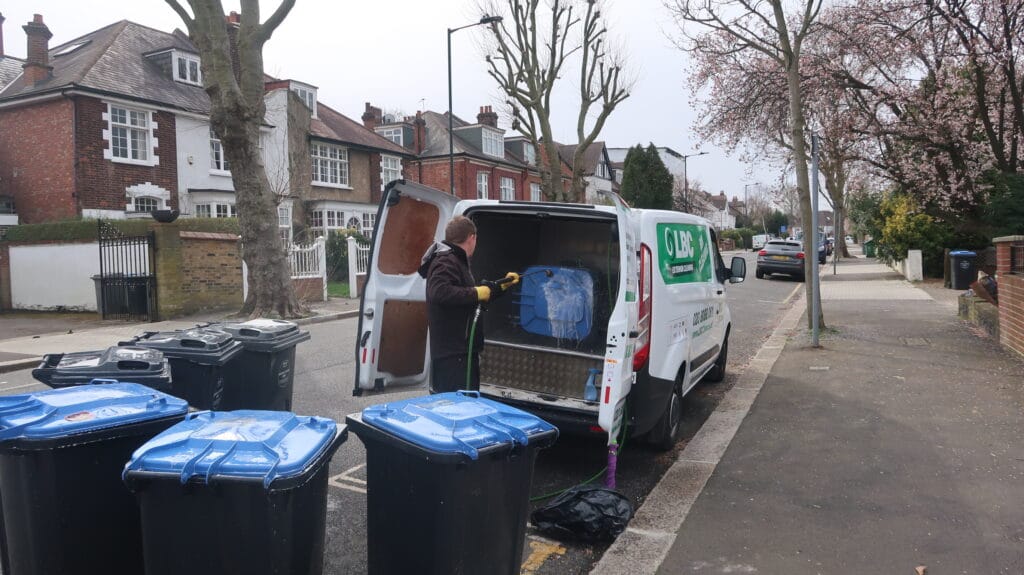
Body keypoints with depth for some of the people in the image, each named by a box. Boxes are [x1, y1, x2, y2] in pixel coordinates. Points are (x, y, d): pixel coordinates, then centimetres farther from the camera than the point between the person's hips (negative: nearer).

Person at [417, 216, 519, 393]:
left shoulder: (456, 261, 22)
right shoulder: (446, 262, -12)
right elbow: (438, 292, -31)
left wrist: (502, 285, 35)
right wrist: (476, 293, -24)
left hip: (461, 351, 11)